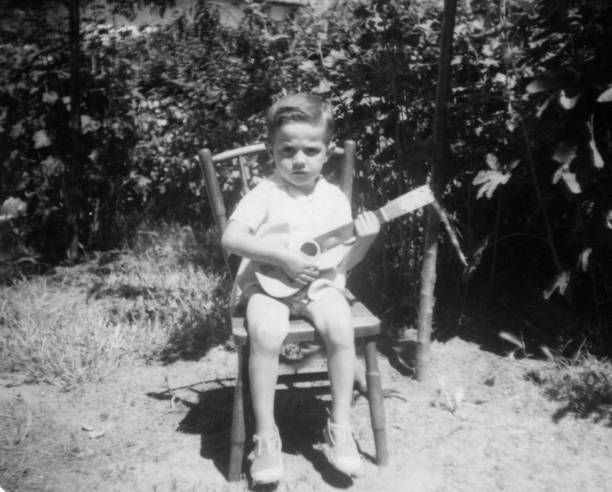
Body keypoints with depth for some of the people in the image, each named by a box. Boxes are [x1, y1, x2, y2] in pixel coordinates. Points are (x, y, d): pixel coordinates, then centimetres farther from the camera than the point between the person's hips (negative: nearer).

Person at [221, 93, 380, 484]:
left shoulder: (334, 198, 7)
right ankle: (266, 434, -14)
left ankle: (340, 426, -7)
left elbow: (343, 263, 9)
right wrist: (283, 256, -22)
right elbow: (231, 238, -16)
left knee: (341, 329, -27)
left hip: (319, 284, 3)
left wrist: (364, 240, -11)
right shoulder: (265, 194, -3)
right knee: (266, 334, -32)